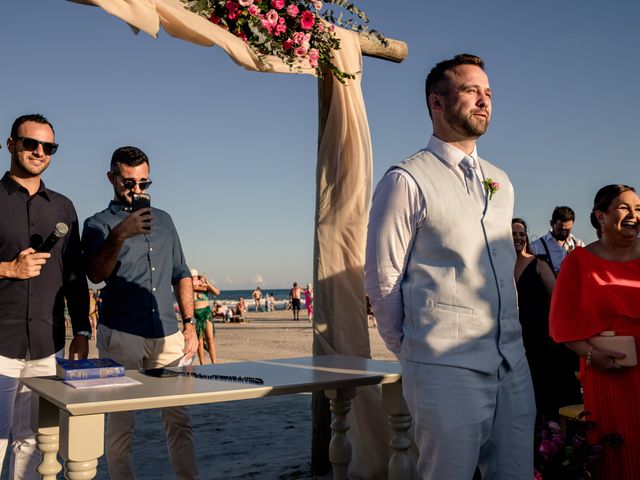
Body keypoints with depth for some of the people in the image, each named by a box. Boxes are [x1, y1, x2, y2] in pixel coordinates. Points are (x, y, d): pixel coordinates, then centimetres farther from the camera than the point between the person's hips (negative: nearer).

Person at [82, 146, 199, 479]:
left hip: (167, 335, 3)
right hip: (121, 336, -3)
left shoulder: (163, 220, 17)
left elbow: (181, 275, 20)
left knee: (179, 419, 3)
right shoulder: (98, 224, 5)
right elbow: (96, 274, -12)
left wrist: (189, 324, 12)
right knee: (121, 423, 2)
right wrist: (120, 235, -26)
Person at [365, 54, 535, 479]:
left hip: (512, 365, 7)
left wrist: (509, 342, 17)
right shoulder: (406, 181, -7)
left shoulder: (500, 183, 15)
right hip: (447, 369, -6)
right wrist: (416, 351, 0)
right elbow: (382, 280, -7)